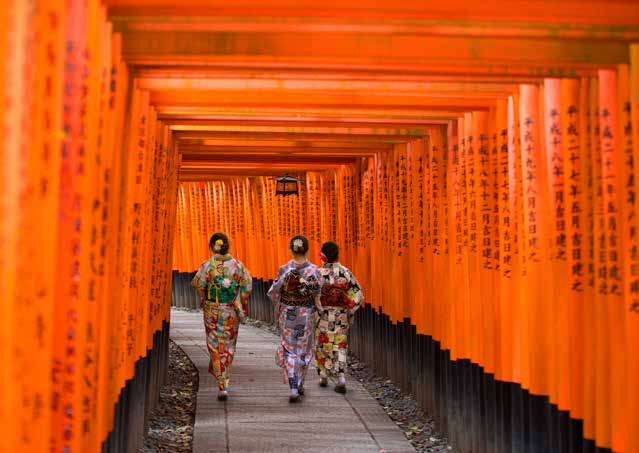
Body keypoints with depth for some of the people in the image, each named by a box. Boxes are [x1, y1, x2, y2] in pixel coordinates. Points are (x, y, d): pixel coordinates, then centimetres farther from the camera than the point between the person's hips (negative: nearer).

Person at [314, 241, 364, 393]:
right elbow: (358, 296, -4)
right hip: (341, 316, 2)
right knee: (340, 347, 9)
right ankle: (341, 378, -5)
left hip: (322, 316, -2)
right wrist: (350, 312, 6)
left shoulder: (318, 273, -12)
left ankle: (323, 376, 27)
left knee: (322, 345, 17)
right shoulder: (346, 273, -4)